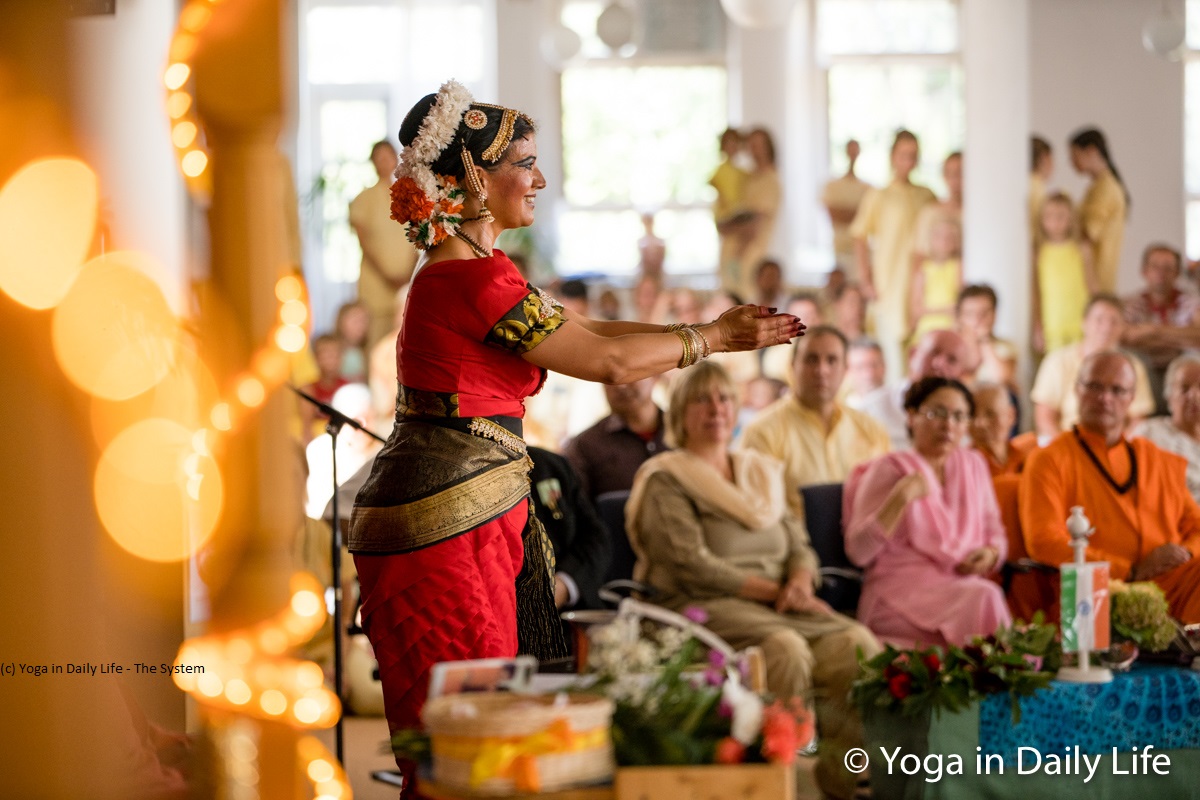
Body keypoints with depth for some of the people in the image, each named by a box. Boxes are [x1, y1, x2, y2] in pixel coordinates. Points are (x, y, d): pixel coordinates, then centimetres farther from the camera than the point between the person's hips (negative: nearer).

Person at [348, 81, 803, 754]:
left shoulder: (470, 268, 14)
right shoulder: (476, 280, -18)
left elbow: (584, 331, 17)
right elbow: (607, 361, -13)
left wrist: (714, 329, 13)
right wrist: (712, 339, 0)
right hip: (450, 519, -10)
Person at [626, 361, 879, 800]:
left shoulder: (762, 472, 24)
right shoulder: (665, 482, 3)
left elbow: (799, 545, 18)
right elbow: (691, 565, -9)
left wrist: (800, 584, -7)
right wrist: (775, 591, -13)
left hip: (778, 605, 6)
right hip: (703, 608, -6)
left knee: (855, 642, -24)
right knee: (786, 648, -37)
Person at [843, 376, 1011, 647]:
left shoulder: (973, 465, 19)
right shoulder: (889, 469, 3)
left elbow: (995, 535, 25)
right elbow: (858, 552, -6)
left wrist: (990, 554, 1)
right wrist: (900, 499, -16)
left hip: (964, 583, 4)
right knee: (982, 598, -34)